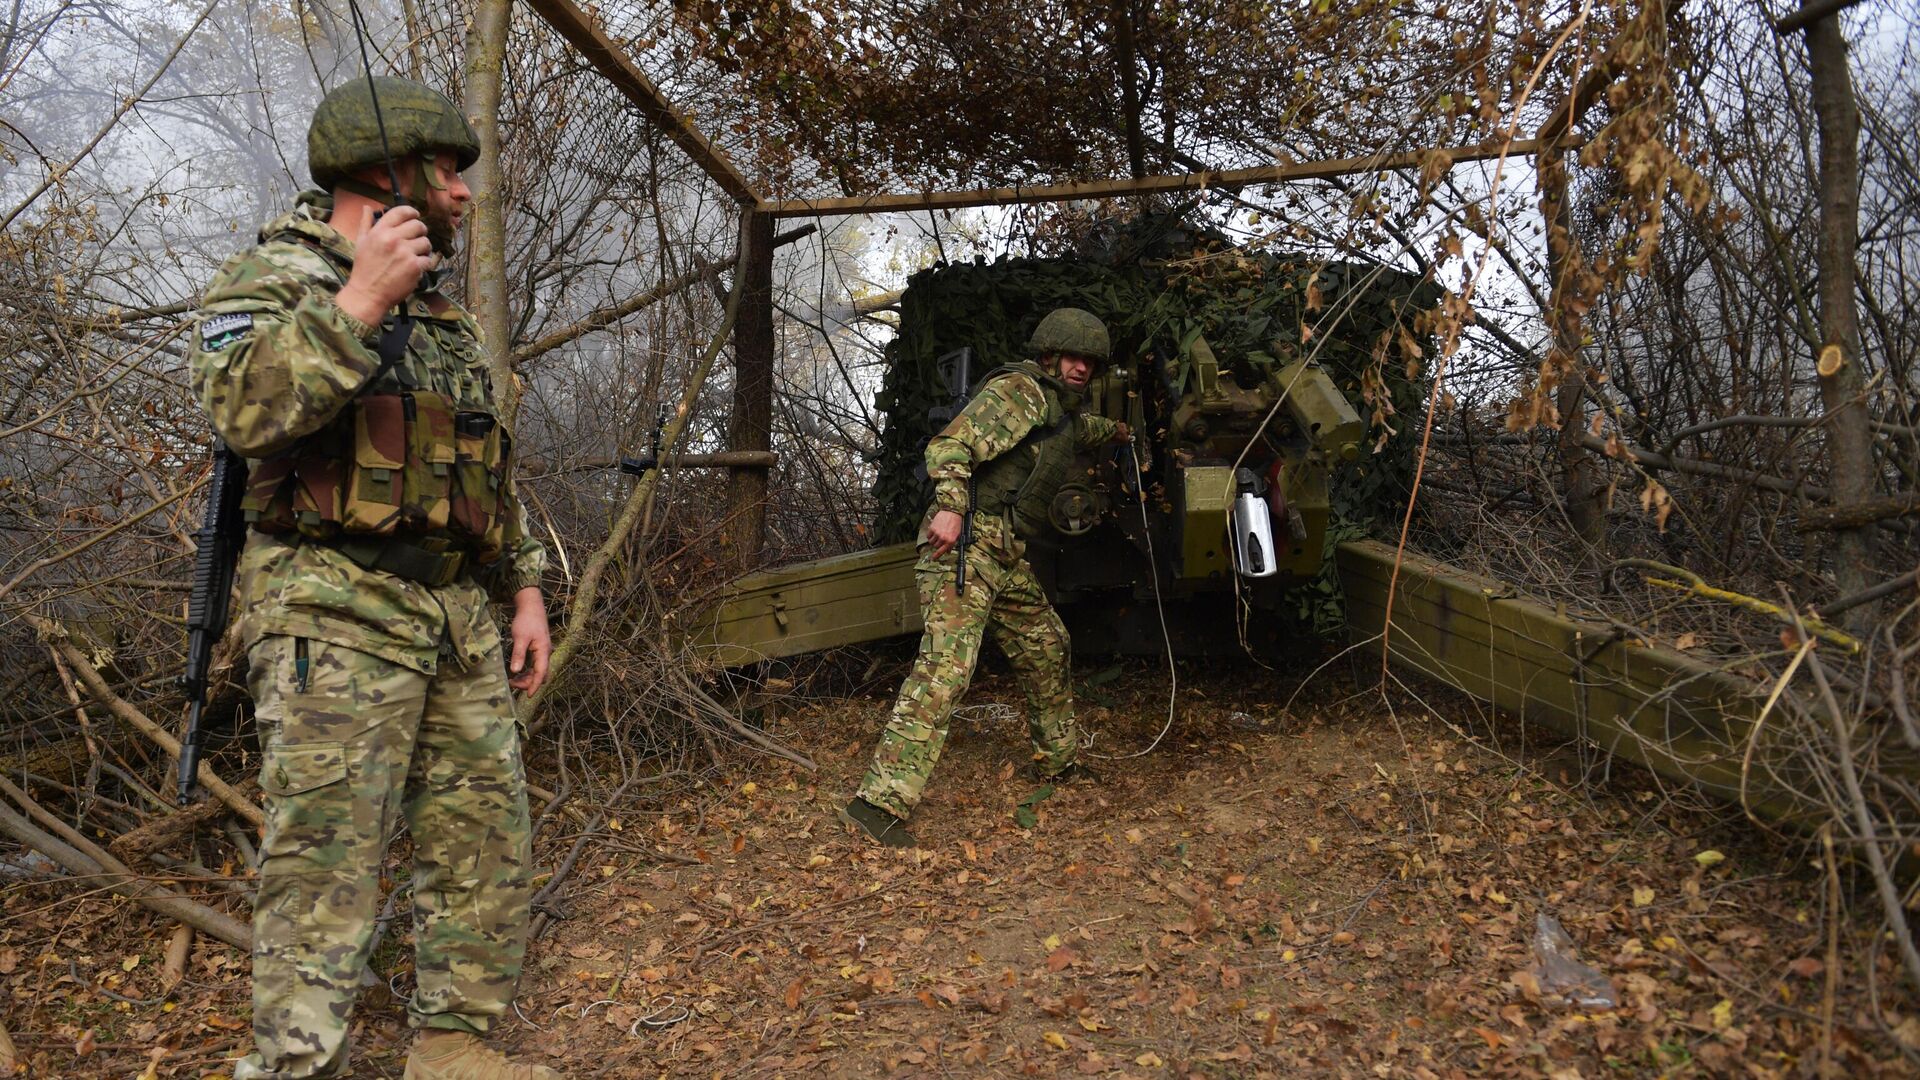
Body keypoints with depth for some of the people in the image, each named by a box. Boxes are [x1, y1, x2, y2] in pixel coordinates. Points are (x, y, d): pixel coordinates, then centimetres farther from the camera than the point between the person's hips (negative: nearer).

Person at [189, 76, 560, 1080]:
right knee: (326, 860, -7)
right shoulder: (275, 274, -3)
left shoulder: (442, 314, 20)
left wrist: (524, 586, 15)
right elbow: (245, 409, -22)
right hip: (338, 611, -7)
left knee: (485, 837, 10)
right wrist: (360, 300, -25)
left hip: (458, 614, 8)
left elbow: (493, 467, 22)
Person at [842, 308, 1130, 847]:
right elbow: (951, 444, -18)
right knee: (945, 666, -21)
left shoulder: (1059, 406, 25)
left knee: (1046, 646, 21)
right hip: (967, 541, -10)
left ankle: (1058, 761, 40)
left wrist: (1111, 430, 70)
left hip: (1006, 557, 10)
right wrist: (951, 507, -33)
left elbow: (1077, 429, 53)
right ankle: (881, 799, -25)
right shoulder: (1019, 389, -6)